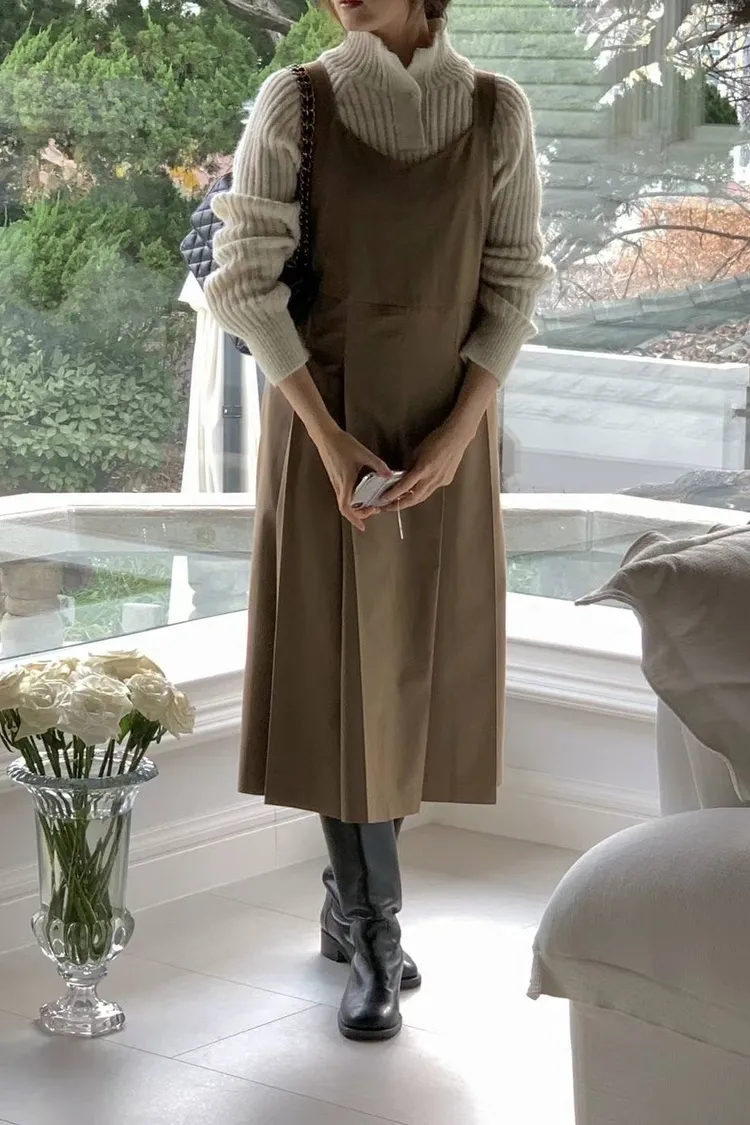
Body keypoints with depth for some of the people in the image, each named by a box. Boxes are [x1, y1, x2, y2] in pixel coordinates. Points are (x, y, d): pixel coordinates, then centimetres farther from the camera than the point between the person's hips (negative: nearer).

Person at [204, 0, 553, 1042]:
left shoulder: (498, 111, -2)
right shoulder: (293, 101, -6)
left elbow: (513, 288, 1)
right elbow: (246, 280, -8)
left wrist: (458, 432, -11)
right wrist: (328, 435, -15)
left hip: (447, 426, 2)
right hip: (324, 421, -2)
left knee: (418, 662, 8)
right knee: (337, 664, -1)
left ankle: (353, 894, 26)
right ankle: (374, 933, 7)